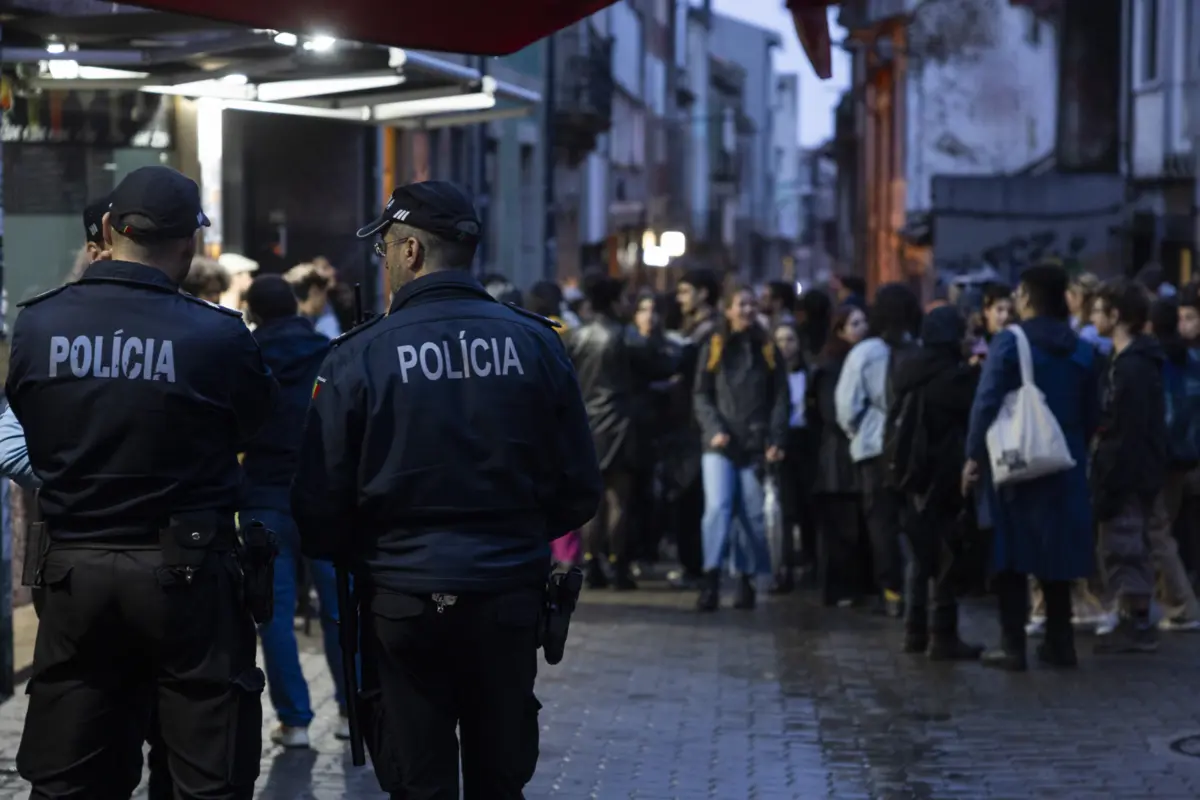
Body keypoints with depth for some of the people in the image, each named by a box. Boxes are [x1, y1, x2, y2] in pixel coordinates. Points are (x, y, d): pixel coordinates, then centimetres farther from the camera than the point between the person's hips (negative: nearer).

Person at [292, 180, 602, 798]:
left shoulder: (359, 357, -10)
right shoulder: (535, 344, -2)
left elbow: (318, 512, -9)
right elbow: (580, 491, 2)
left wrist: (357, 558, 12)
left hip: (402, 605, -2)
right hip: (510, 601, 3)